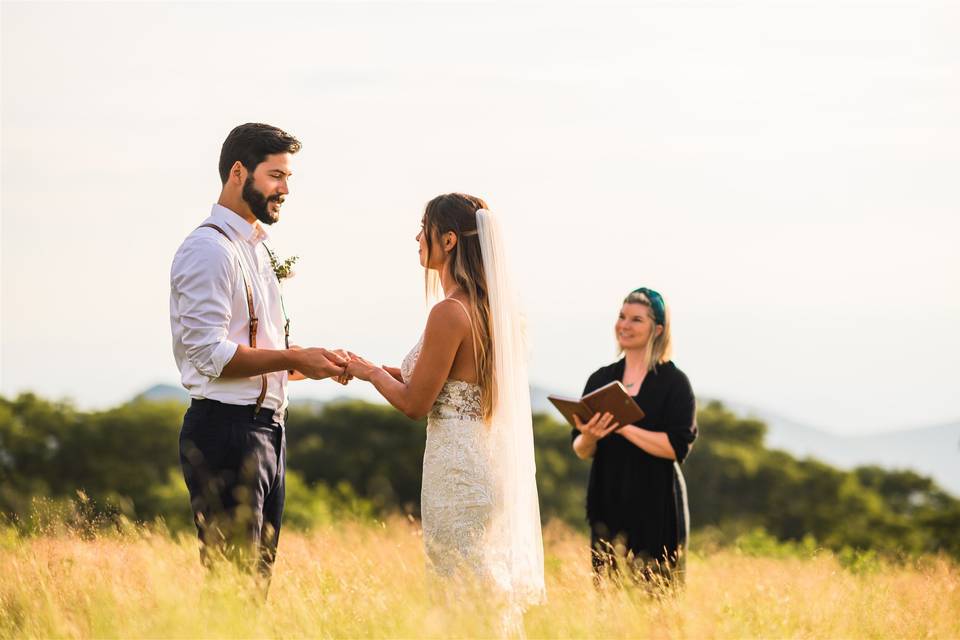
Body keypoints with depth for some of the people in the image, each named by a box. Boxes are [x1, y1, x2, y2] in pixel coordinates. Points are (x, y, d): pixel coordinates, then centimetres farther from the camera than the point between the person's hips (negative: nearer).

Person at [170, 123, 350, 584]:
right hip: (226, 430, -10)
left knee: (257, 578, 11)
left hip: (267, 428, 10)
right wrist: (294, 359, -18)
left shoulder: (257, 248, 18)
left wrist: (316, 363, 5)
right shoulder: (210, 250, -12)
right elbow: (210, 354, -19)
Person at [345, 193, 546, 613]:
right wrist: (379, 369, 19)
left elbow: (414, 404, -13)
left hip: (459, 468, -9)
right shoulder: (495, 306, 9)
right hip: (499, 463, 9)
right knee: (495, 593, 13)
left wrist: (369, 372, 5)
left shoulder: (450, 312, -17)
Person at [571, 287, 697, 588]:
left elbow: (678, 447, -13)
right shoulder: (600, 379, 11)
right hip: (607, 503, 4)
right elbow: (581, 451, 11)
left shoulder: (674, 382, -2)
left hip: (655, 507, -4)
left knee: (654, 592, -9)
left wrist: (624, 428, -19)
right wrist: (588, 438, -11)